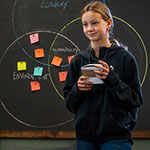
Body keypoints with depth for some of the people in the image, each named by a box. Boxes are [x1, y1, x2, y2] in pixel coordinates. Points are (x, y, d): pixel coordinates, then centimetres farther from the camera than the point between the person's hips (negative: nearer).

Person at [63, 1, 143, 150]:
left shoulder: (125, 58, -3)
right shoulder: (78, 60, 7)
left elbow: (136, 100, -6)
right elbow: (69, 103, 10)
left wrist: (111, 79, -17)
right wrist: (78, 89, -10)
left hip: (116, 136, -3)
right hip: (85, 136, 3)